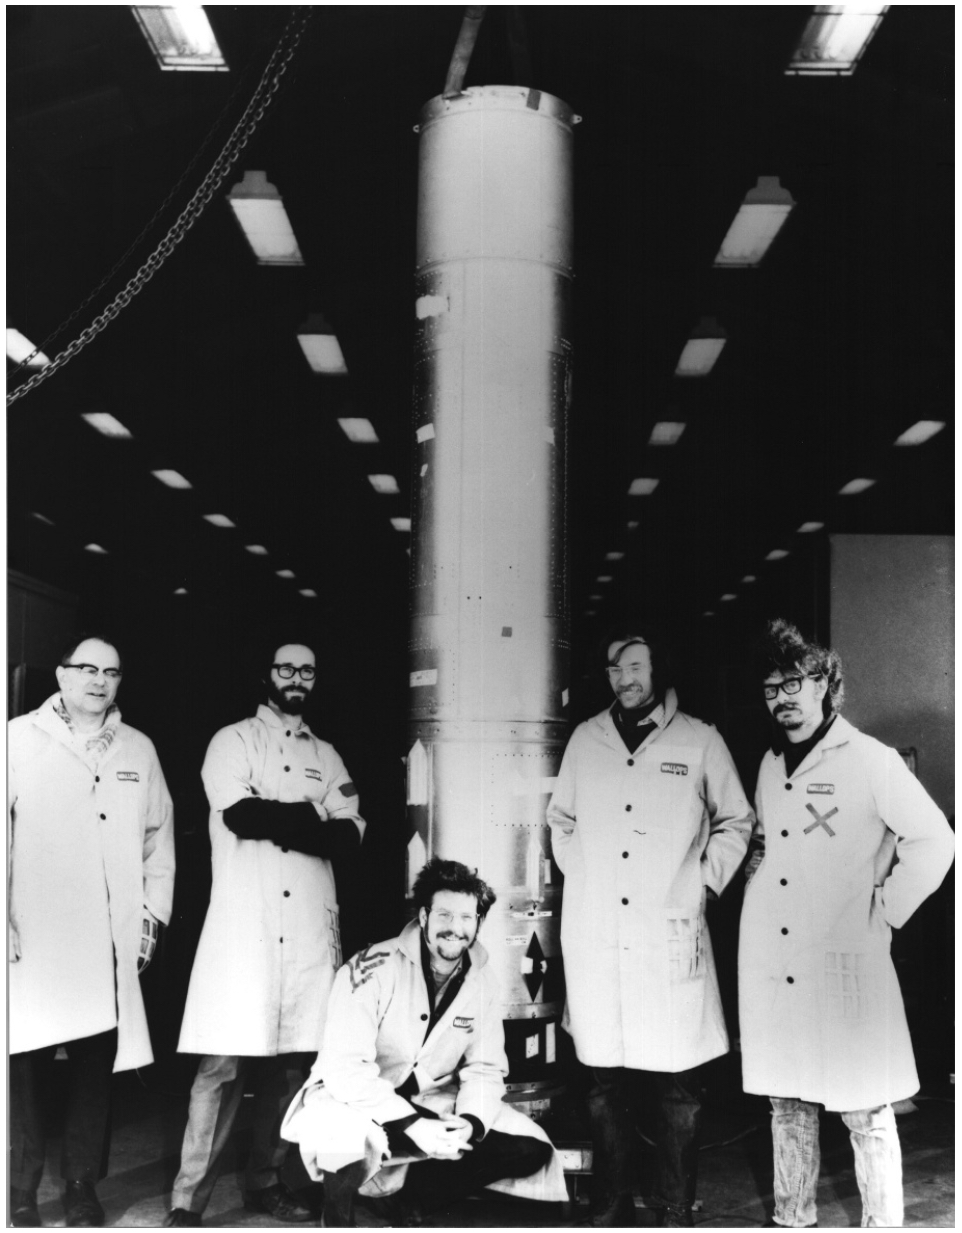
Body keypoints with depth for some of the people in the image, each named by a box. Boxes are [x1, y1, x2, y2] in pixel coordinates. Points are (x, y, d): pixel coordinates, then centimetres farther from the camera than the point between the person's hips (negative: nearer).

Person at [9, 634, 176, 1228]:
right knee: (28, 1063, -2)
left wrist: (153, 914, 9)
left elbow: (160, 838, 16)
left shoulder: (139, 749, 13)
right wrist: (5, 924, -6)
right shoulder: (20, 738, 3)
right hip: (34, 939, -2)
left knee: (98, 1063, 3)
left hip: (113, 941, 3)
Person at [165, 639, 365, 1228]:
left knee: (294, 1062, 7)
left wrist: (274, 821, -9)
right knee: (224, 1063, -7)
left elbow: (352, 834, 4)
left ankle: (266, 1182, 20)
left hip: (310, 929, 4)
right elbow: (240, 814, -12)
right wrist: (308, 817, -5)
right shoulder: (234, 741, 7)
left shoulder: (326, 755, 19)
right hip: (244, 926, -4)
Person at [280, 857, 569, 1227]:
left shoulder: (483, 984, -3)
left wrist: (471, 1122, -20)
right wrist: (412, 1126, -33)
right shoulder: (373, 970, -22)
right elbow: (346, 1068, -27)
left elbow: (484, 1070, 2)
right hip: (353, 1098, -6)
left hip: (428, 1101, 6)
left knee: (530, 1149, -9)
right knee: (345, 1134, -41)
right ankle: (338, 1218, -7)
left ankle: (403, 1195, 4)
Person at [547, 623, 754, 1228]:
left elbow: (736, 821, 12)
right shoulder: (585, 740, 9)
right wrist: (581, 876, 9)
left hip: (671, 935, -2)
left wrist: (704, 882, 3)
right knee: (604, 1084, 9)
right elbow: (561, 819, 21)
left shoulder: (700, 741, 2)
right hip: (595, 939, 2)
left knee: (678, 1087, 1)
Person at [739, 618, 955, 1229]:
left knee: (867, 1116, 0)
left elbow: (933, 841, -8)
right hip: (770, 966, 6)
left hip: (844, 966, -6)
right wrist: (757, 886, 13)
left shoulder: (871, 760, -7)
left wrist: (883, 911, -8)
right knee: (787, 1104, 15)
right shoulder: (771, 766, 12)